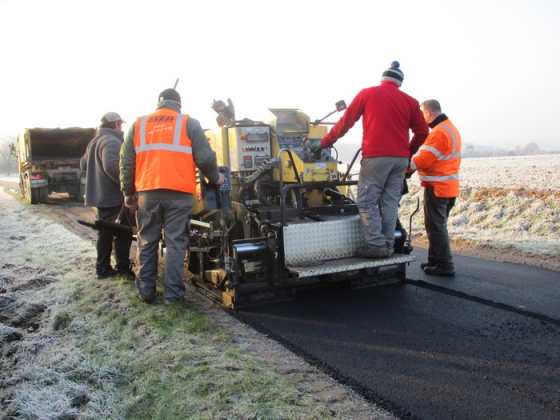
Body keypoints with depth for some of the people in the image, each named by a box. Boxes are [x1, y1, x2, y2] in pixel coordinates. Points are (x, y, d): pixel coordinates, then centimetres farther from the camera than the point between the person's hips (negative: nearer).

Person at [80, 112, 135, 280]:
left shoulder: (94, 142, 17)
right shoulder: (112, 141, -15)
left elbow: (83, 164, 28)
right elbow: (111, 165, -31)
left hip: (98, 197, 10)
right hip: (114, 198, -10)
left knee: (105, 234, 15)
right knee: (123, 234, -2)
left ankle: (103, 269, 20)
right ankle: (122, 269, 2)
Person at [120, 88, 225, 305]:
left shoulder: (138, 124, 14)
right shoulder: (189, 123, 6)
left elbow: (126, 162, 13)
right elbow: (205, 157, 0)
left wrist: (128, 192, 20)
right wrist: (214, 177, 17)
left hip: (147, 193, 3)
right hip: (178, 194, -3)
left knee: (147, 243, 13)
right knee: (175, 244, 3)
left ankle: (145, 291, 18)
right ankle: (173, 293, 5)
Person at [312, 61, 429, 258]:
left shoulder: (367, 93, 6)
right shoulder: (410, 101, 13)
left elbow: (345, 122, 7)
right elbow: (422, 132, 11)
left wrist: (325, 142, 16)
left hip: (376, 157, -4)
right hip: (401, 159, 4)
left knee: (367, 202, 0)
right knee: (390, 202, 9)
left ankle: (376, 245, -5)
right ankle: (388, 245, 10)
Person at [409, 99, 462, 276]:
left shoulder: (439, 133, -18)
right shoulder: (451, 128, 15)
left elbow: (424, 160, -22)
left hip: (436, 188, -10)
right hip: (449, 187, 10)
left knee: (435, 227, -3)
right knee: (438, 225, 17)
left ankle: (444, 265, 2)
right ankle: (435, 260, 26)